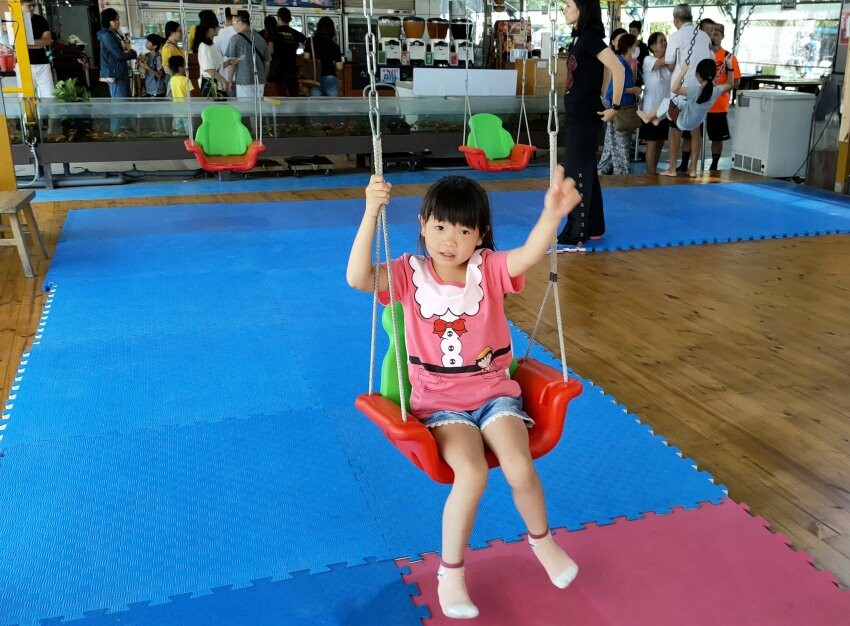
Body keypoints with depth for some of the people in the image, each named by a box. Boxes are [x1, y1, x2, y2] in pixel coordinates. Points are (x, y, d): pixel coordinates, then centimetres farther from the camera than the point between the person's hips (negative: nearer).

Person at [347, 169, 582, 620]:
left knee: (519, 469, -20)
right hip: (440, 401, -1)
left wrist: (552, 214, -47)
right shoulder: (410, 273, -6)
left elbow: (530, 254, -26)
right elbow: (358, 278, -25)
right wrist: (371, 213, -36)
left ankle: (542, 541, 17)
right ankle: (450, 573, 0)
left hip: (494, 392, 2)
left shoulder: (489, 269, -5)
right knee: (472, 473, -25)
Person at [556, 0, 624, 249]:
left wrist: (614, 107, -18)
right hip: (574, 113, 9)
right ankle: (592, 227, 23)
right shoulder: (578, 38, 11)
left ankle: (576, 233, 1)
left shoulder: (591, 37, -14)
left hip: (586, 115, -9)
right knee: (584, 171, 14)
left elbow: (618, 69, -22)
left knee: (578, 172, -5)